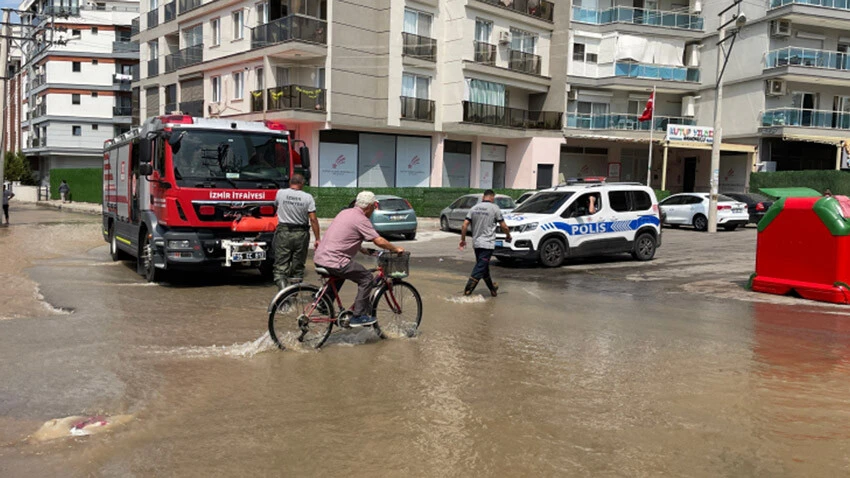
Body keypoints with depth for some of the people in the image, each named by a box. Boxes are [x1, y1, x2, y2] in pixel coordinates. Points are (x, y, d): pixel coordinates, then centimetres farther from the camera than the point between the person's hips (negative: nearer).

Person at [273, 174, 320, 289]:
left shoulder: (280, 193, 0)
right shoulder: (308, 197, -4)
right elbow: (313, 219, -7)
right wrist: (317, 239, -3)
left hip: (283, 232, 0)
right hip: (301, 234, 1)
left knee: (280, 266, 0)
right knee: (297, 268, 12)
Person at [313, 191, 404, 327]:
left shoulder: (345, 212, 16)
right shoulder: (361, 220, -11)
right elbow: (379, 241, -14)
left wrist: (364, 250, 30)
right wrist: (396, 249, 1)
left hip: (319, 259, 9)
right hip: (334, 261, -9)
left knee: (339, 276, 36)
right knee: (366, 279, 1)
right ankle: (359, 316, 2)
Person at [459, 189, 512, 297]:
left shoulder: (474, 208, 5)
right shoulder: (494, 208, -7)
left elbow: (465, 225, 1)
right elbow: (503, 226, -3)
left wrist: (463, 239, 10)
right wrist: (508, 235, 15)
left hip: (476, 243, 6)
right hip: (487, 243, -6)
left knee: (484, 268, 17)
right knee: (480, 269, -7)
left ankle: (493, 289, 32)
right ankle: (467, 291, -16)